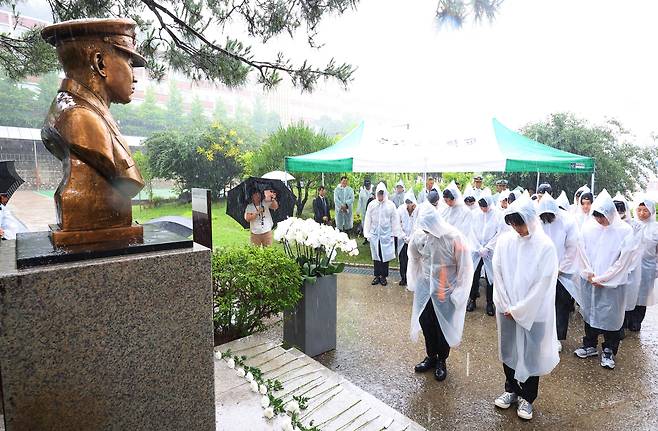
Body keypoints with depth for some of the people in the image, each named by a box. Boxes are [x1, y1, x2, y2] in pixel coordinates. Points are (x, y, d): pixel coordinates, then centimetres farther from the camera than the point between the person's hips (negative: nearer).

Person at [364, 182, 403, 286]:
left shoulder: (391, 205, -4)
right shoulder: (371, 205, -1)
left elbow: (395, 220, 0)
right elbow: (368, 220, 4)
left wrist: (395, 233, -1)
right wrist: (367, 233, 1)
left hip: (386, 234, -1)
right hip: (374, 234, 1)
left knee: (385, 255, 5)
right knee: (376, 255, 9)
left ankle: (383, 276, 18)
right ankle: (377, 275, 20)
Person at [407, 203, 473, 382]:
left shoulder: (454, 238, -23)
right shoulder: (419, 235, -12)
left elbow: (465, 267, -12)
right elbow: (414, 258, 7)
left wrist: (458, 293, -9)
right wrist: (414, 283, 10)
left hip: (446, 292, -3)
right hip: (425, 289, 3)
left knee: (444, 327, 10)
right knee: (425, 323, 13)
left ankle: (441, 361, 34)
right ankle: (431, 356, 37)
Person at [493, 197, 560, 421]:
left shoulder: (545, 246, -14)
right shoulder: (505, 240, -5)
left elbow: (543, 284, -13)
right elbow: (498, 273, -2)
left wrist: (519, 309, -11)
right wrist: (507, 305, -6)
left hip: (533, 312, -3)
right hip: (506, 309, 3)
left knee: (531, 354, 11)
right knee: (508, 350, 16)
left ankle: (527, 397, 31)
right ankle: (511, 389, 37)